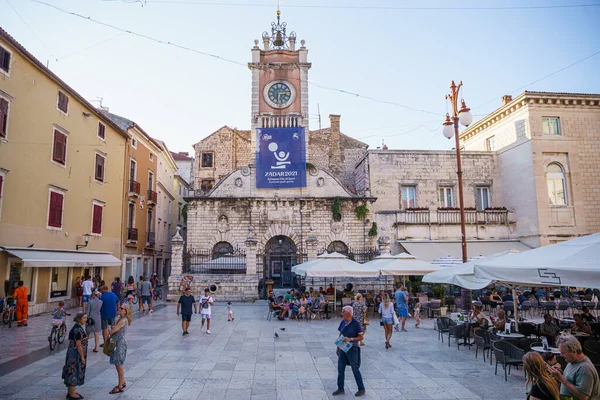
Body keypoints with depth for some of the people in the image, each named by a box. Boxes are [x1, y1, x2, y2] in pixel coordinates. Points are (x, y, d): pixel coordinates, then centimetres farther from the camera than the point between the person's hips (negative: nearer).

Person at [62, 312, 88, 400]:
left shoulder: (76, 327, 8)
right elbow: (78, 344, -22)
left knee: (71, 372, 16)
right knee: (74, 371, 0)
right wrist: (82, 357, -18)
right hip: (76, 354, -10)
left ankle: (70, 392, 26)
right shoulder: (78, 329, -22)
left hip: (72, 352, 10)